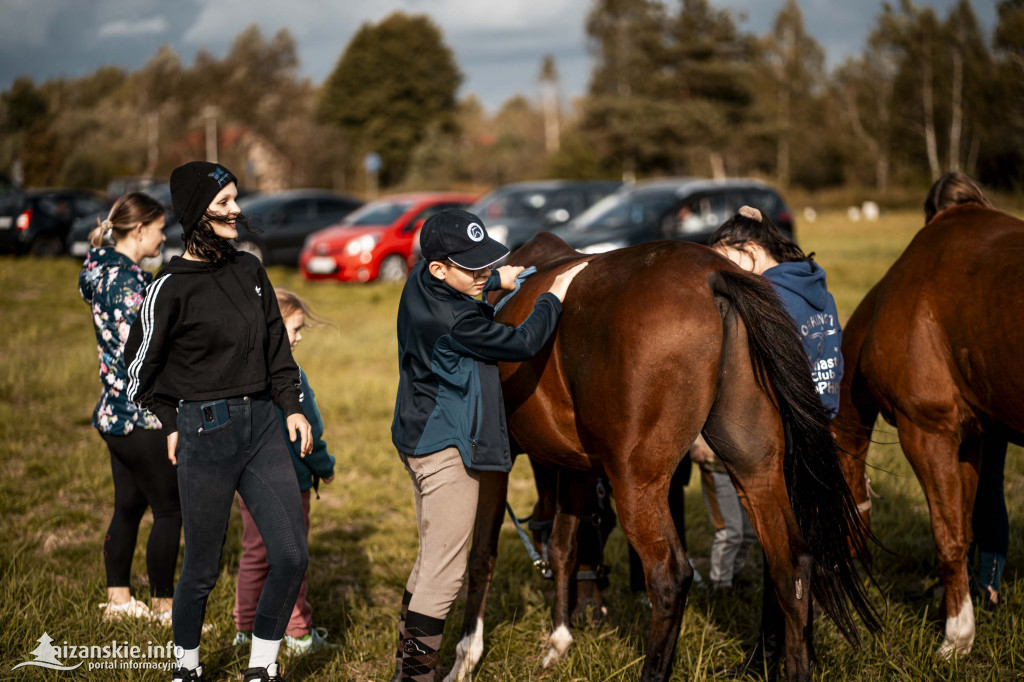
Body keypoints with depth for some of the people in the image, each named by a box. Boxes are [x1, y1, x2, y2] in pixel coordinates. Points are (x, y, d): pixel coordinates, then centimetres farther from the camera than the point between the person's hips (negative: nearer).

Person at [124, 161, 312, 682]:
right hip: (206, 434, -5)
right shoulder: (172, 288, -9)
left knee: (291, 556, 0)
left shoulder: (249, 270, 8)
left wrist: (292, 406, 9)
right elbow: (138, 370, 1)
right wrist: (172, 426, 4)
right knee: (202, 567, 5)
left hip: (262, 426, 5)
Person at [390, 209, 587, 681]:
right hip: (447, 450, -10)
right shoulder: (454, 321, -28)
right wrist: (553, 298, -5)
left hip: (420, 441, 10)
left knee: (431, 560, 21)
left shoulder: (420, 282, 0)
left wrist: (496, 283, 28)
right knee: (445, 572, -3)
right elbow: (521, 344, -17)